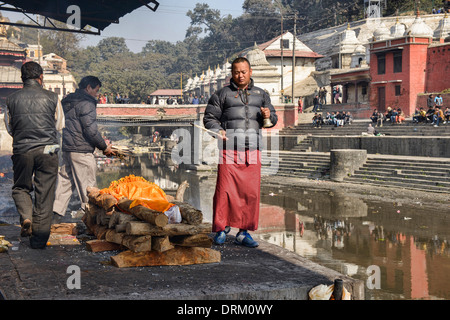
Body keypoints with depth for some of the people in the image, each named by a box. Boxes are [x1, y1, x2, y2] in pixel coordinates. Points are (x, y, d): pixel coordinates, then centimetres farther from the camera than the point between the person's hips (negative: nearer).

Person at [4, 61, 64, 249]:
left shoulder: (12, 100, 2)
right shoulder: (52, 98, -1)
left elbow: (9, 128, 13)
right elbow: (59, 126, 9)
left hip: (21, 150, 1)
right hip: (47, 149, -1)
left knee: (20, 188, 20)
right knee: (44, 193, 6)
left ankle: (26, 218, -7)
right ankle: (39, 238, 8)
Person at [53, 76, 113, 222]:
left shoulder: (68, 102, 18)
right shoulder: (86, 103, -11)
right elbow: (91, 129, -17)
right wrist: (104, 147, -6)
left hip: (67, 148, 9)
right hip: (81, 151, -9)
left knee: (65, 180, 12)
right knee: (88, 184, -3)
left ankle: (56, 213, 11)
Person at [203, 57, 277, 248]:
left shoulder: (261, 95, 21)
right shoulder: (222, 94, 11)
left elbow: (273, 119, 20)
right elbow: (209, 118, 8)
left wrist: (268, 116, -4)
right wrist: (217, 131, -11)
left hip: (252, 151, 3)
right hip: (229, 150, -3)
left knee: (251, 192, 0)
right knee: (225, 190, -9)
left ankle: (244, 233, 9)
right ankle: (222, 228, 5)